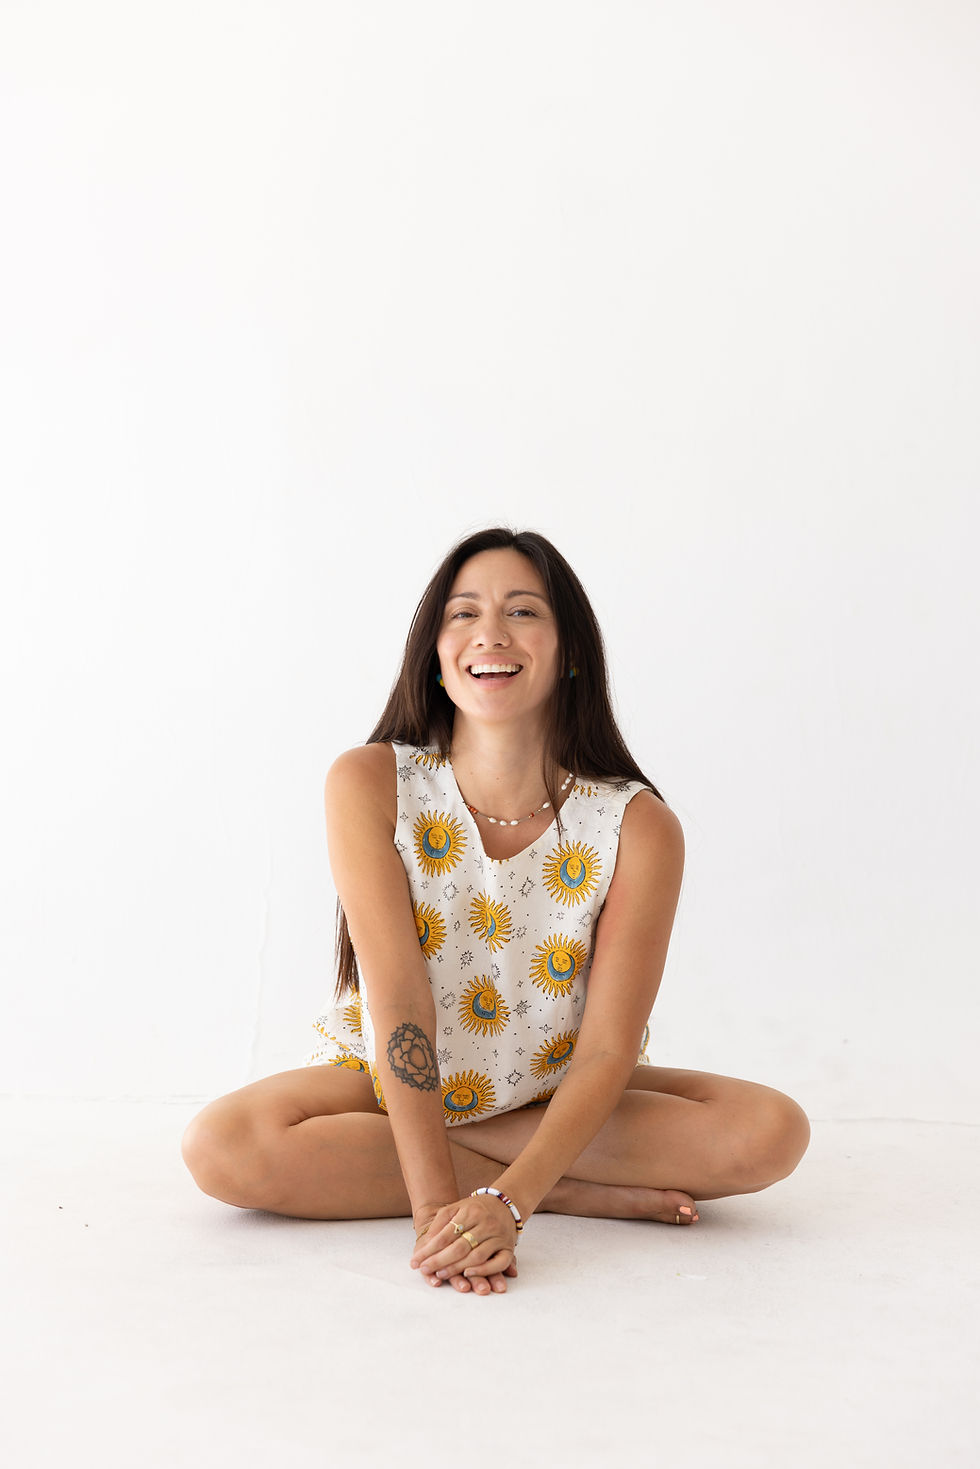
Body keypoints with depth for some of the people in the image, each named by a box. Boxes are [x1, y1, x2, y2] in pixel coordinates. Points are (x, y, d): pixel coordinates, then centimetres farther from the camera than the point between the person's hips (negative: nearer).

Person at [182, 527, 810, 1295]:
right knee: (222, 1148, -29)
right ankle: (582, 1194, -19)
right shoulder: (370, 785, -19)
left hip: (558, 1099, 0)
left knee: (772, 1131, -22)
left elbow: (608, 1051, -21)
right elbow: (399, 1000, -24)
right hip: (385, 1079, 0)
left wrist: (507, 1202, -36)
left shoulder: (639, 828, -19)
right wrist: (438, 1205, -32)